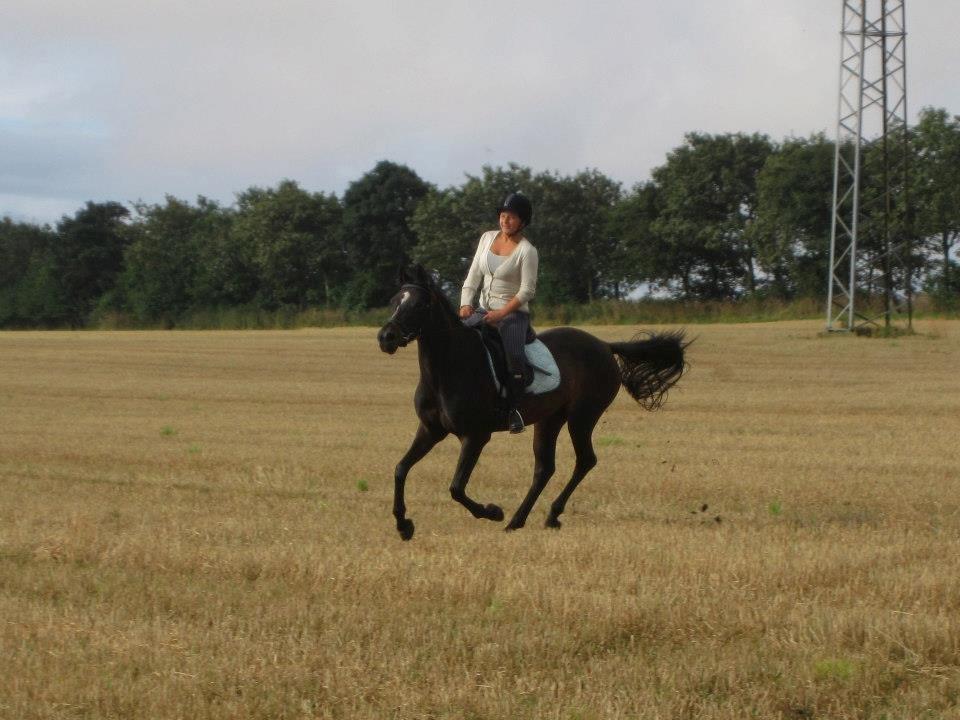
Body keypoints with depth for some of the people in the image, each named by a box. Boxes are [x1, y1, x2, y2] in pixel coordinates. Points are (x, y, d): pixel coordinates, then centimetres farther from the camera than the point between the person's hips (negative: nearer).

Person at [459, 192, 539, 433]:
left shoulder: (527, 251, -9)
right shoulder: (488, 238, 9)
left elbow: (527, 290, -14)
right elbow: (474, 275, 8)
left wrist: (501, 313, -22)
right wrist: (465, 304, -6)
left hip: (514, 313, -6)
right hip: (484, 310, 6)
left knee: (513, 355, -31)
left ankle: (514, 406, -17)